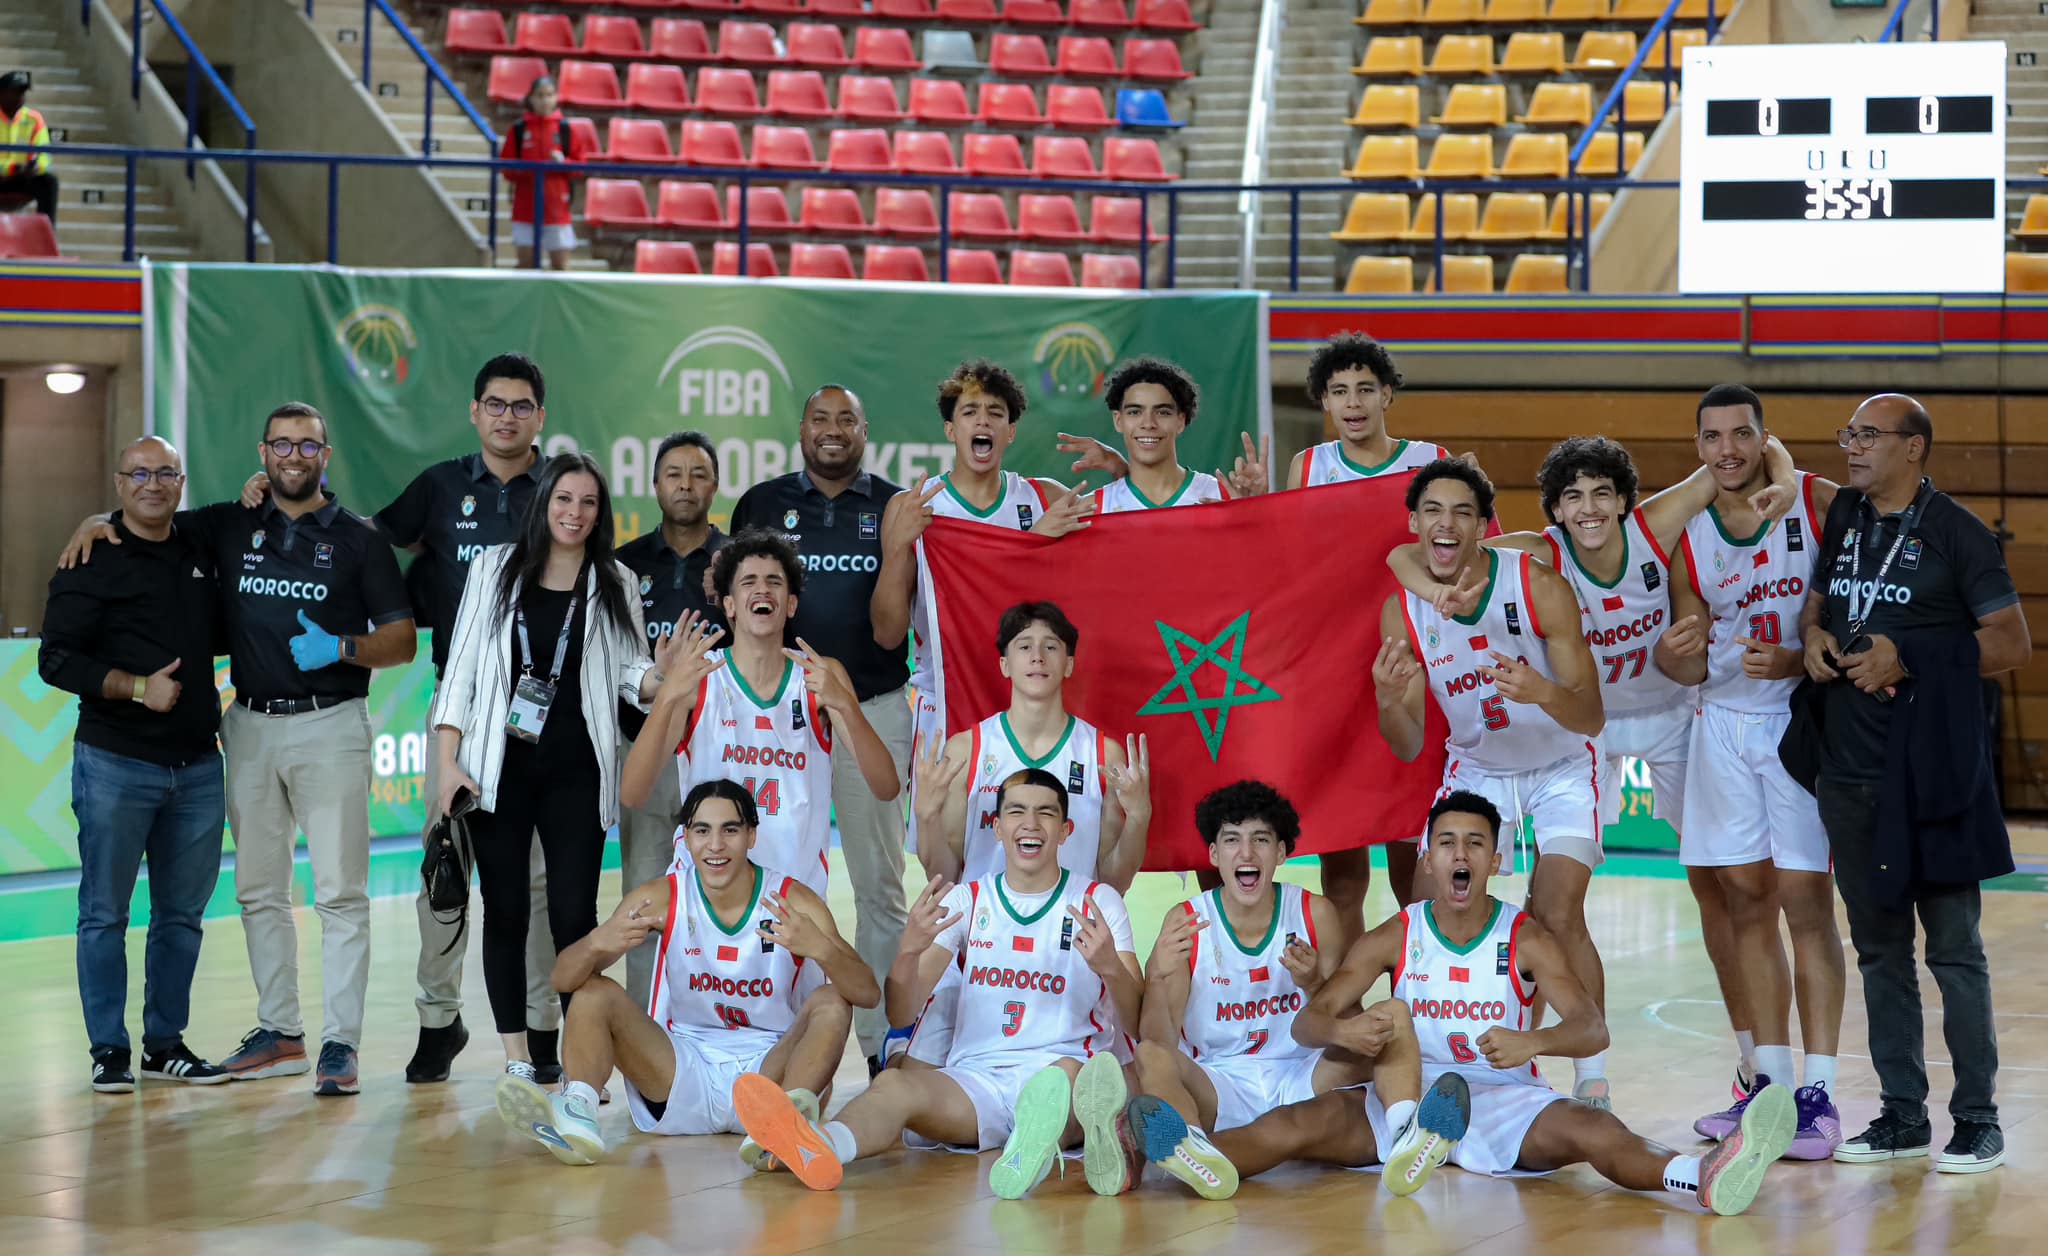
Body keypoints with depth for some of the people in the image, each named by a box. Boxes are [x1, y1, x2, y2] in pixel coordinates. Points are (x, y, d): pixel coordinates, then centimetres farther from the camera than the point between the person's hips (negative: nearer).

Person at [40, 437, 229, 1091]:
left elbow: (218, 633, 27)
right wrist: (135, 686, -18)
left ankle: (166, 1043, 18)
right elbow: (56, 660, -8)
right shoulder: (93, 561, -4)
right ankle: (108, 1050, 6)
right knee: (105, 913, 0)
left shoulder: (201, 553, 12)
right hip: (115, 764, -5)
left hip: (196, 766, 5)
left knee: (182, 913, 8)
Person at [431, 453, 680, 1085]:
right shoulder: (496, 568, 7)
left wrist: (659, 672, -18)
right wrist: (447, 762, -2)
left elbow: (628, 672, 7)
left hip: (575, 771, 0)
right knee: (505, 913, 3)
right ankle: (516, 1061, 10)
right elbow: (462, 665, 5)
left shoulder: (616, 585, 9)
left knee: (574, 914, -6)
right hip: (499, 766, 0)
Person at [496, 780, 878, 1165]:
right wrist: (597, 943, -36)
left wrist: (819, 948, -42)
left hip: (769, 1068, -1)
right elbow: (564, 979, -12)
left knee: (831, 1002, -25)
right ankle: (577, 1115, -39)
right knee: (594, 991, -15)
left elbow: (868, 993, -20)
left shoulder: (793, 902, -10)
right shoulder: (659, 898, -6)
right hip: (683, 1071, 1)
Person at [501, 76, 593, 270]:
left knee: (560, 265, 0)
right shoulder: (518, 130, 1)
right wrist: (524, 170, -17)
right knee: (526, 263, 4)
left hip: (557, 208, 0)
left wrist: (564, 163, -16)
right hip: (525, 208, 0)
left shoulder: (565, 129, 2)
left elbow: (581, 161, 3)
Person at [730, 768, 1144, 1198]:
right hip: (977, 1078, 1)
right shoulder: (967, 901, 15)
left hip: (1065, 1075, -1)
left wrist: (1111, 968, -22)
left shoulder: (1098, 902, 10)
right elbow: (900, 1015, 5)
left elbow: (1134, 1025, 1)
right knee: (893, 1085, -31)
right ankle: (818, 1147, -64)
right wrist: (909, 951, -17)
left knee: (1069, 1072, -39)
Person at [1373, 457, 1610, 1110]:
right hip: (1476, 768, 4)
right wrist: (1389, 703, -34)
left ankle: (1593, 1084, -7)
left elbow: (1592, 718, -24)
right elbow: (1409, 749, -11)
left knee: (1557, 915, -19)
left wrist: (1544, 693, -47)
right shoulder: (1401, 611, -16)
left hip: (1562, 767, -4)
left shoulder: (1541, 588, -25)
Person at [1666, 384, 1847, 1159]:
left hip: (1804, 718, -4)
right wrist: (1684, 655, -14)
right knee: (1746, 902, 6)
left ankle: (1818, 1092, -3)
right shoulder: (1687, 535, 4)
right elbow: (1687, 665, 9)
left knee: (1804, 899, -6)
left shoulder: (1821, 507, -8)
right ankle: (1769, 1081, 15)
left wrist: (1798, 662, -20)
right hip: (1724, 724, 4)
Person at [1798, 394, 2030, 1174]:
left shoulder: (1955, 532, -6)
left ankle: (1977, 1120, 4)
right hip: (1850, 766, 6)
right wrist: (1813, 636, 2)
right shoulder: (1844, 518, 11)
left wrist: (1909, 657, -15)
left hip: (1932, 767, -6)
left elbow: (2013, 644, -9)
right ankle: (1902, 1115, 19)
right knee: (1879, 947, 11)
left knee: (1953, 946, -3)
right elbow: (1817, 600, 26)